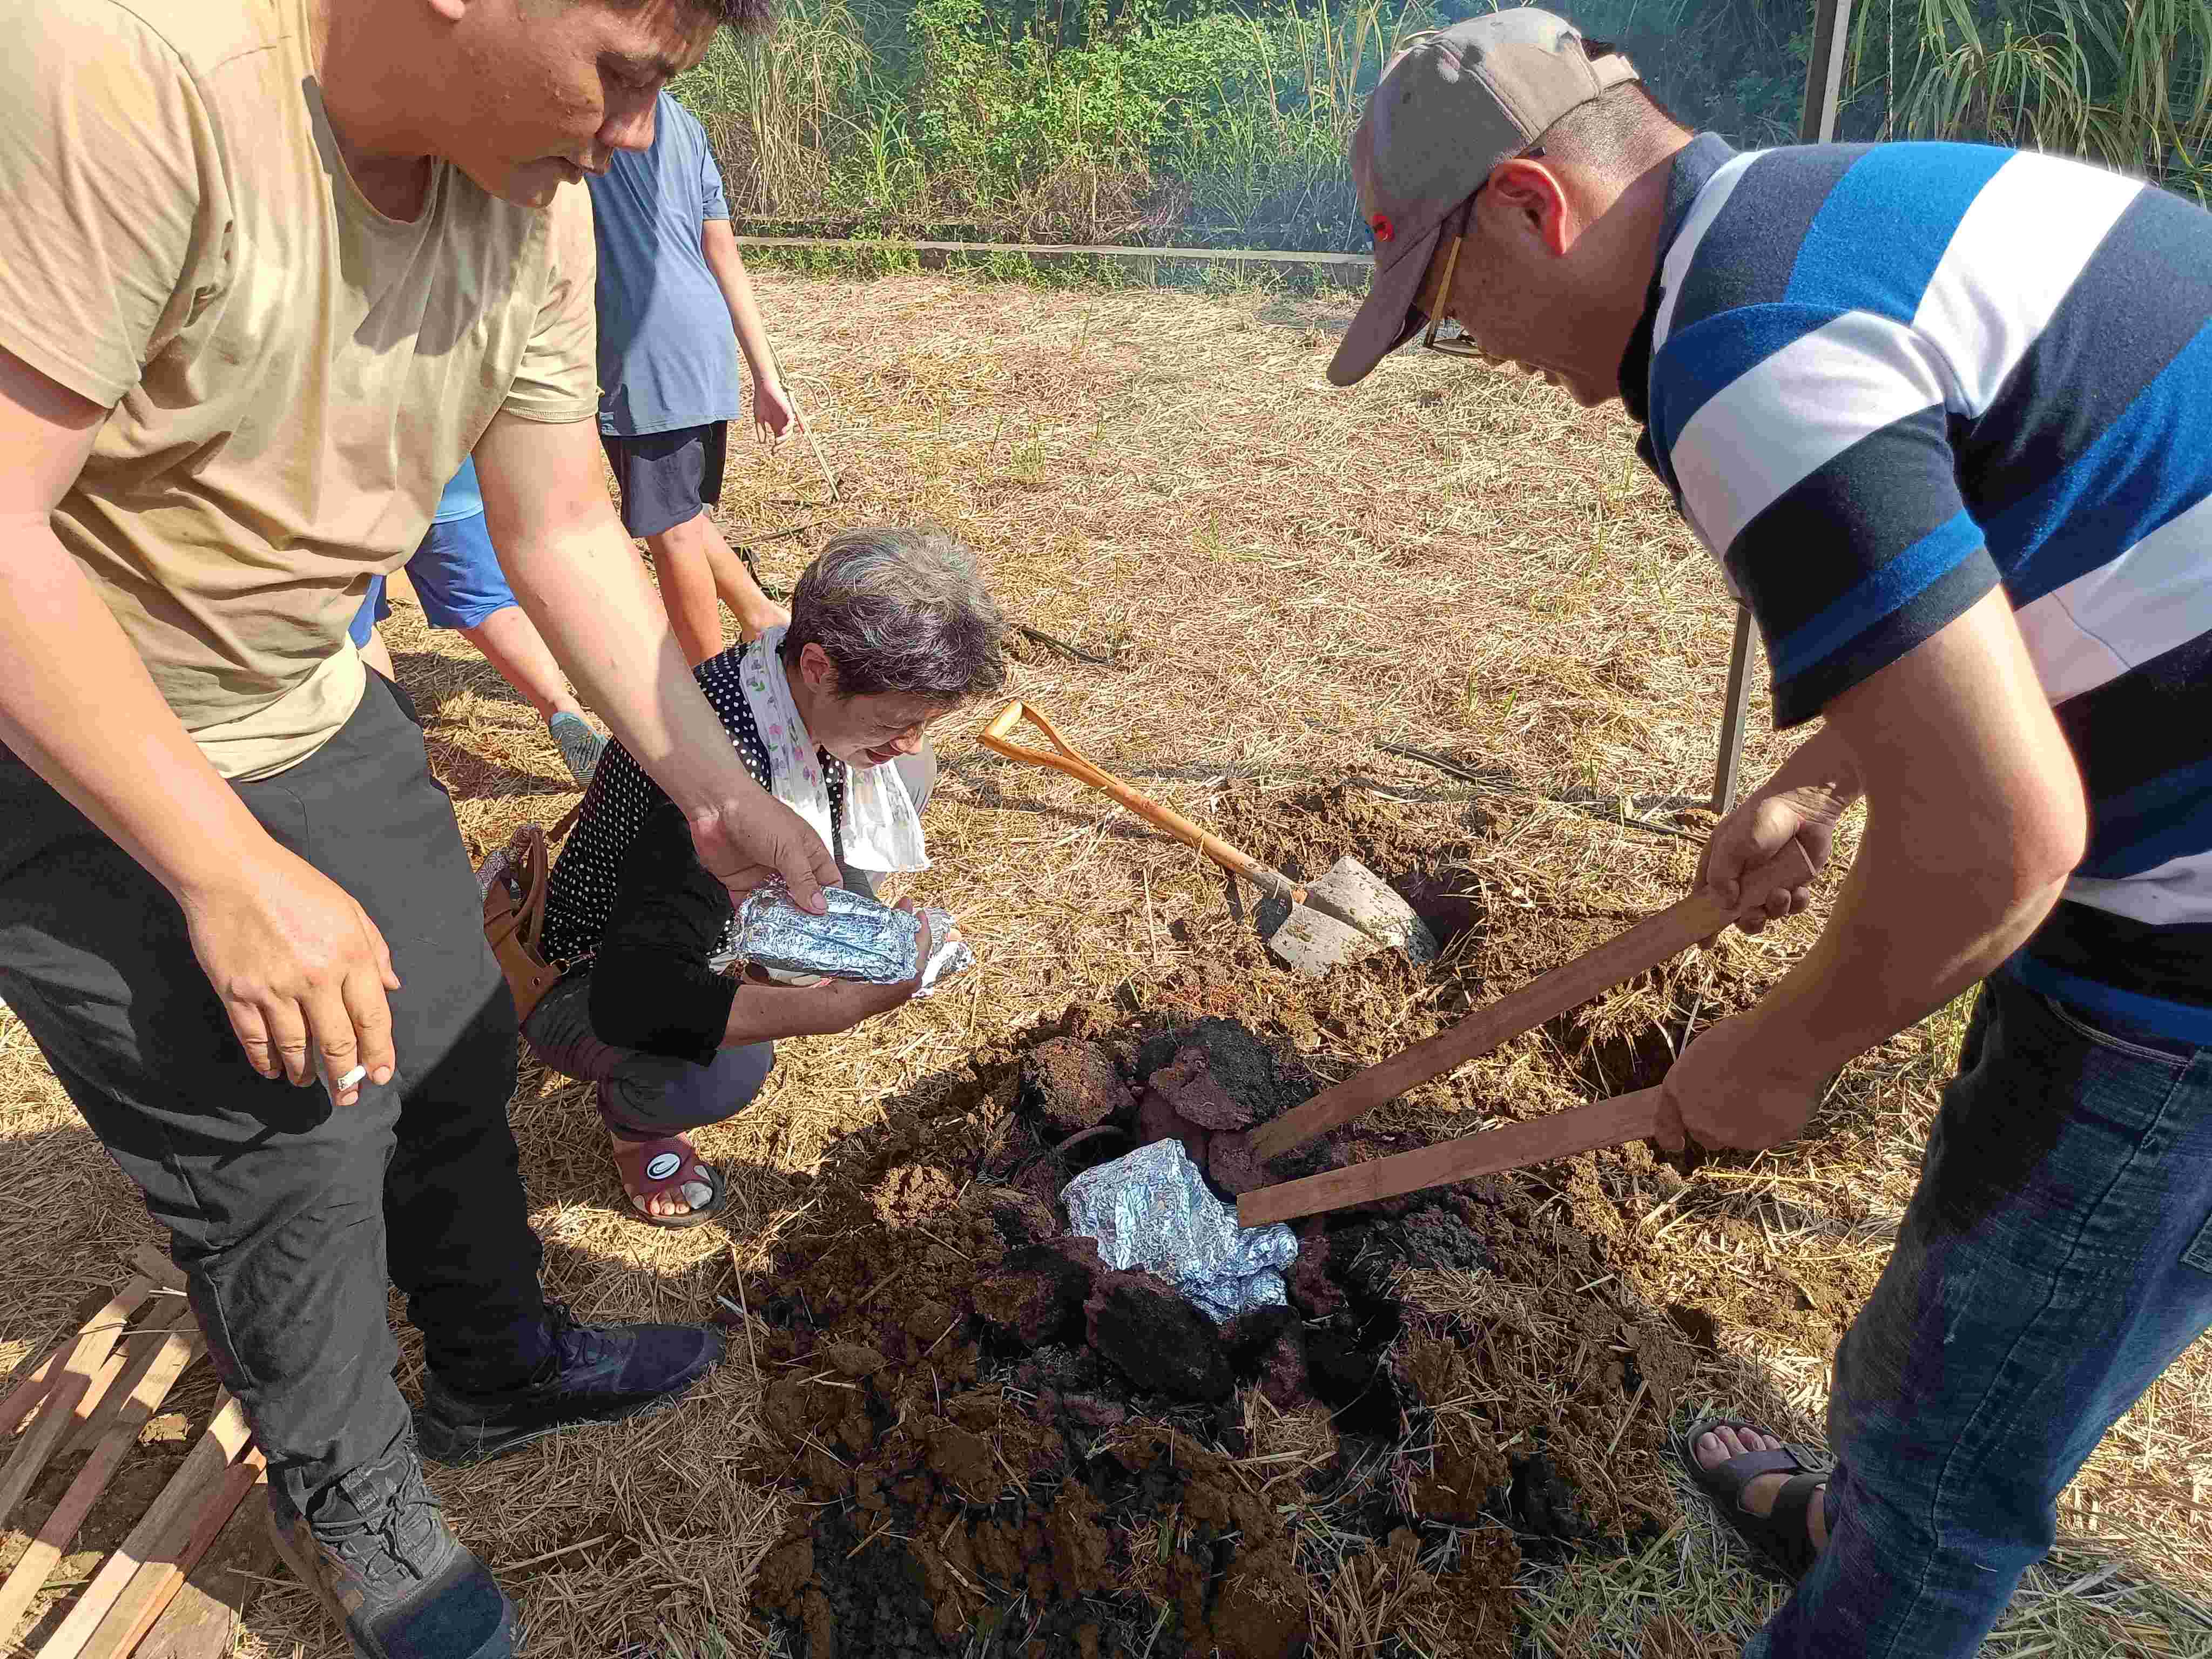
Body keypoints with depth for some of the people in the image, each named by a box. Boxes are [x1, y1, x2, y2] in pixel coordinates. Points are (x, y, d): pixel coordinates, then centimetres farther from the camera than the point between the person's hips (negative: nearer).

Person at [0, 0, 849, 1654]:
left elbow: (566, 532, -2)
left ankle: (496, 1366, 44)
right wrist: (230, 873, -29)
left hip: (314, 708, 7)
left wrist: (723, 794, -5)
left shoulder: (536, 199, -8)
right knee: (290, 1153, 3)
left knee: (459, 1047, 16)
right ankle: (350, 1501, 33)